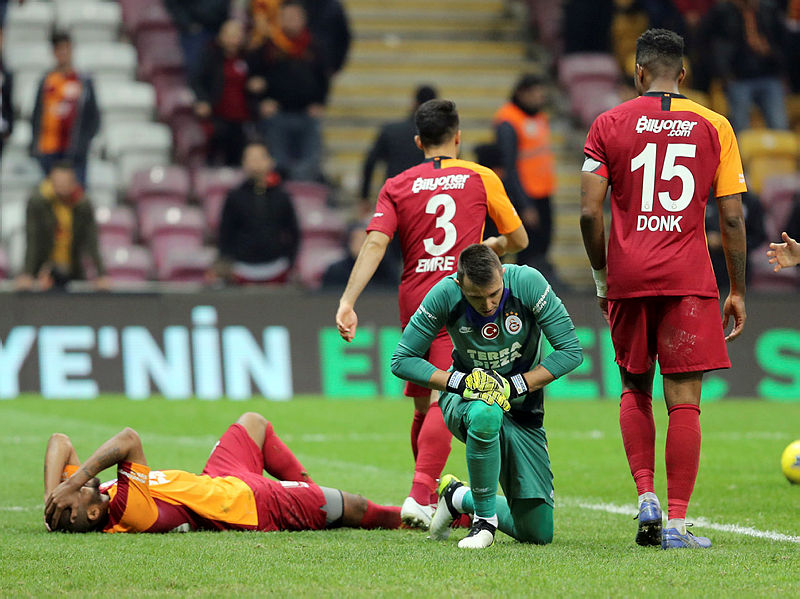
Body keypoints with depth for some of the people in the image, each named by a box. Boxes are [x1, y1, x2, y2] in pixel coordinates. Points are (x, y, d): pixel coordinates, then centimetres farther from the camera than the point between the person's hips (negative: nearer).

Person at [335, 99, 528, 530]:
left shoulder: (397, 186, 10)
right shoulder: (481, 178, 7)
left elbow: (375, 243, -4)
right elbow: (518, 240, 16)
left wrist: (348, 302, -9)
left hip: (413, 300, 3)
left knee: (423, 404, 15)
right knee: (443, 401, -13)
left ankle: (427, 498, 24)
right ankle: (420, 495, -28)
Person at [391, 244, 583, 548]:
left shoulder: (527, 283, -21)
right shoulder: (445, 295, -20)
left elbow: (571, 351, -16)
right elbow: (402, 360, -11)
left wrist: (514, 386, -23)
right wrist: (459, 382, -26)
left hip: (521, 407, 2)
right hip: (466, 398, -2)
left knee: (538, 533, -2)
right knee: (485, 415, -44)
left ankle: (459, 498, 24)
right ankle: (485, 519, -23)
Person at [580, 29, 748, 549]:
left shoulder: (609, 124, 3)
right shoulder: (714, 126, 3)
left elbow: (590, 212, -3)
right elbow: (732, 218, 1)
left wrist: (602, 277, 10)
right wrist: (738, 291, 9)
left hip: (628, 277, 1)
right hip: (689, 280, -1)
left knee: (635, 390, 18)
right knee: (684, 400, -1)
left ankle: (646, 495, 5)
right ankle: (676, 521, -5)